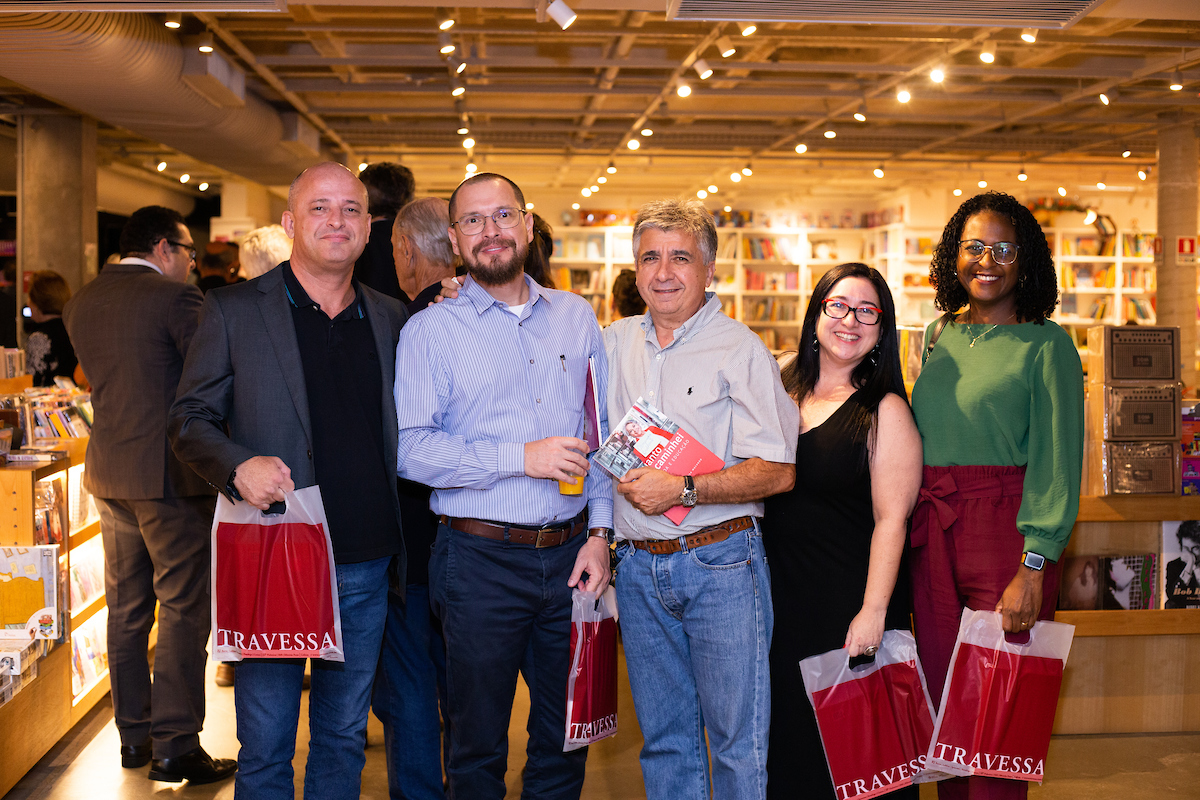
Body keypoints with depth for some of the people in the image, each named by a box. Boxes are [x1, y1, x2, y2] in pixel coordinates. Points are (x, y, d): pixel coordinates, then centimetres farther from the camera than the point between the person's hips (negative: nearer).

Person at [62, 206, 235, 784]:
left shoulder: (81, 303, 9)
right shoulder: (175, 298, -13)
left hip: (108, 472, 7)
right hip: (171, 475, -7)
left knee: (126, 608, 15)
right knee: (184, 609, -1)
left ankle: (134, 736, 23)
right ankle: (175, 748, 1)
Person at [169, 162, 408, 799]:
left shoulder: (390, 318, 9)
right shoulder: (233, 310, -1)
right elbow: (189, 420, -1)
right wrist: (239, 465, -19)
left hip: (365, 568, 3)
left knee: (344, 738, 16)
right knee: (264, 748, 7)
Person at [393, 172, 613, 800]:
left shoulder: (576, 316, 9)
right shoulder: (430, 330, -2)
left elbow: (603, 434, 12)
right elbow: (411, 449, -12)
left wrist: (599, 533, 3)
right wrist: (521, 457, -18)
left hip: (570, 555, 3)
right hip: (481, 559, -3)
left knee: (566, 738, 14)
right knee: (478, 745, 10)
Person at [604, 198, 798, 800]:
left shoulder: (739, 349, -6)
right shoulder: (612, 344, 8)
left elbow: (778, 472, -11)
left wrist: (683, 489, -19)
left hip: (720, 563, -4)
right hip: (637, 565, 5)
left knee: (737, 739, 3)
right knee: (663, 737, 14)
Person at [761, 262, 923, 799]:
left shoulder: (885, 411, -7)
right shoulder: (782, 390, 8)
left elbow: (891, 519, -13)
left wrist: (873, 612, -20)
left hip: (849, 599, -5)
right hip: (779, 590, 5)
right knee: (785, 729, 13)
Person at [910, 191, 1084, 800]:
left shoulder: (1045, 344, -3)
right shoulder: (938, 338, 13)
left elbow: (1057, 459, -9)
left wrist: (1033, 567, -17)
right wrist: (911, 529, 8)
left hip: (1006, 529, -5)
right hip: (930, 532, 5)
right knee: (942, 699, 10)